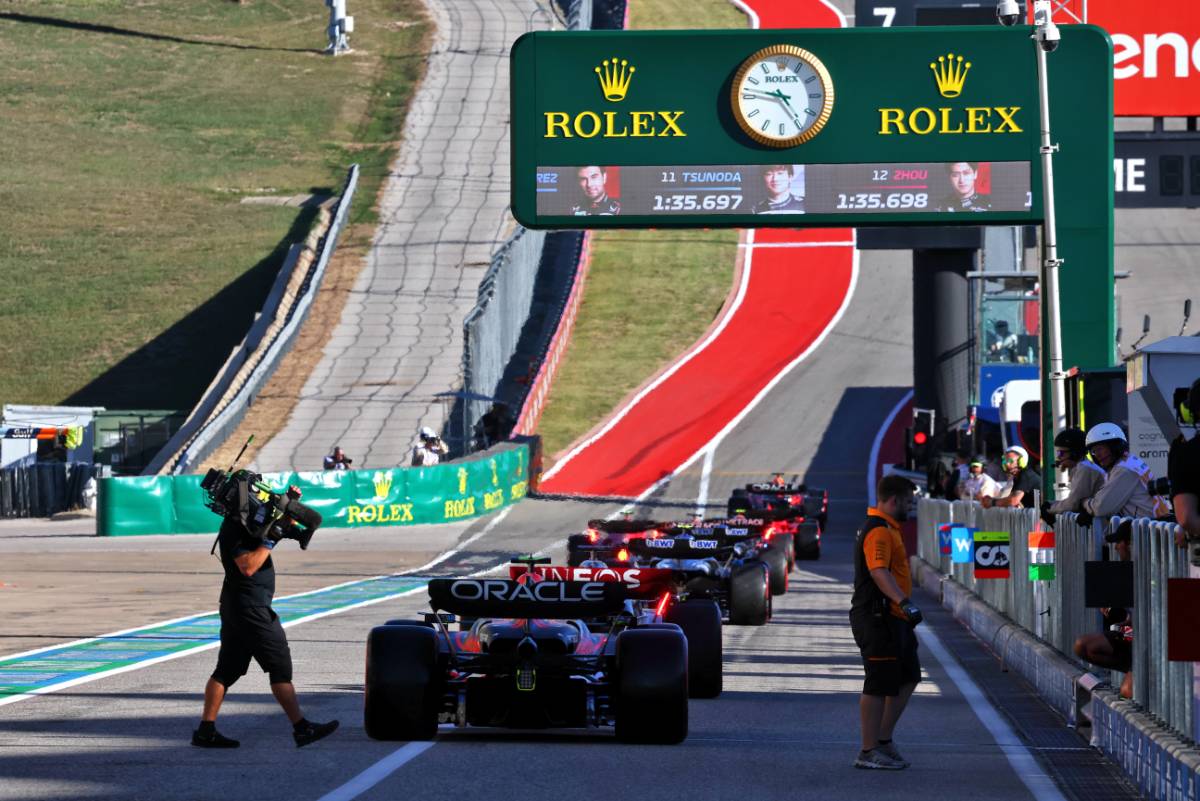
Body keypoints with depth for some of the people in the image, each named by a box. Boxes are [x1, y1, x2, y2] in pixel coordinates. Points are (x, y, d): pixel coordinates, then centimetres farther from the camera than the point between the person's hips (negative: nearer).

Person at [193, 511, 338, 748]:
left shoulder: (249, 523, 14)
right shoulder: (235, 528, -15)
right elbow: (248, 566, -25)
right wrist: (270, 541, -21)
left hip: (234, 605, 10)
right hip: (250, 607, -10)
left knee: (227, 670, 9)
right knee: (280, 667, -5)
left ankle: (206, 731, 7)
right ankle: (301, 728, -2)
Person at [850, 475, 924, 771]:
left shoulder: (886, 528, 18)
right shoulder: (879, 532, -17)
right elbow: (878, 571, -32)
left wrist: (903, 606, 38)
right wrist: (904, 601, -44)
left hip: (891, 619, 11)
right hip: (877, 619, -11)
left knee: (908, 677, 15)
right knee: (880, 685, -5)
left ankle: (883, 739, 20)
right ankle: (869, 752, 1)